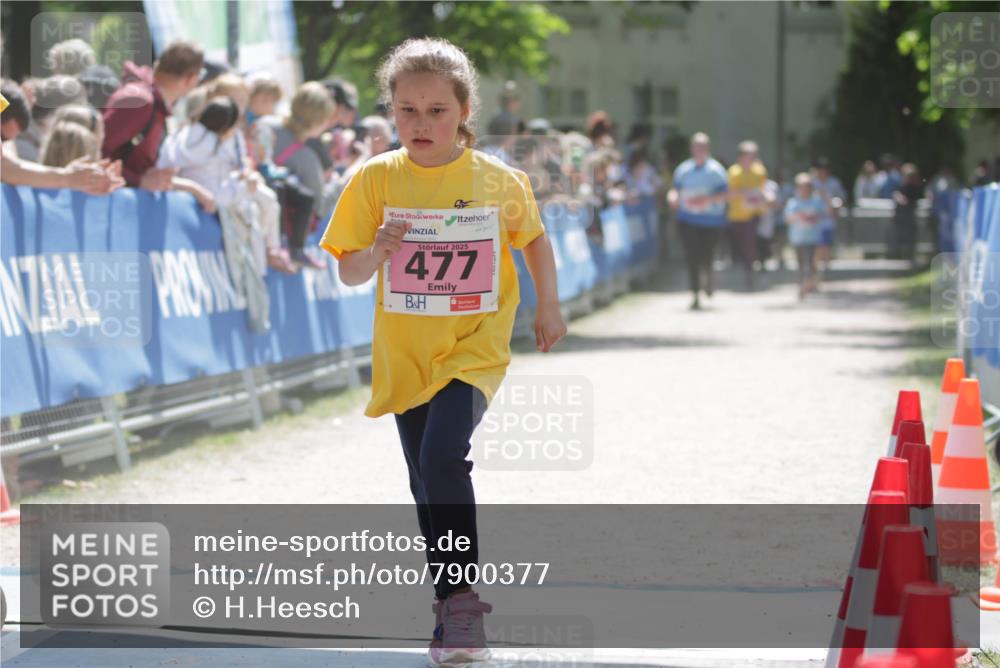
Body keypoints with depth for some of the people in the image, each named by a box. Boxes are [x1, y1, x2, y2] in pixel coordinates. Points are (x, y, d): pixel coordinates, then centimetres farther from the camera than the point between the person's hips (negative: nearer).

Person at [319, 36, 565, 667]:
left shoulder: (501, 181, -6)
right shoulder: (375, 179, -4)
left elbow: (534, 236, 14)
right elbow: (349, 272, -2)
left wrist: (548, 306, 8)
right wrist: (378, 251, -22)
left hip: (473, 349, -3)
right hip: (404, 355, 3)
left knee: (443, 455, -26)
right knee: (426, 485, 13)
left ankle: (461, 597, -17)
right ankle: (454, 610, 29)